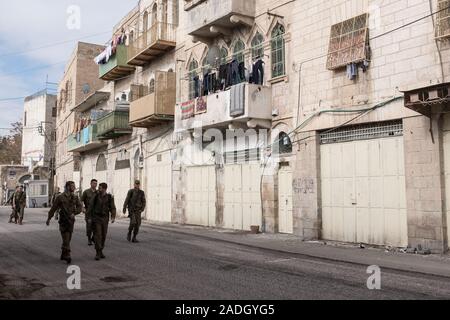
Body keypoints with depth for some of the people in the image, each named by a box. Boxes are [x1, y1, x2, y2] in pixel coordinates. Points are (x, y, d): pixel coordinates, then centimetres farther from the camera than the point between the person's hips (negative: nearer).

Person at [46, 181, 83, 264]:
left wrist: (74, 213, -19)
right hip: (63, 220, -5)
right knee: (66, 239, -10)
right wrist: (49, 218, 6)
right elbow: (53, 208, 1)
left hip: (71, 220, 5)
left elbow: (80, 207, -2)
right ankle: (67, 257, -10)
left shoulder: (75, 197, 6)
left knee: (68, 239, 12)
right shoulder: (60, 197, -6)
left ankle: (63, 255, 26)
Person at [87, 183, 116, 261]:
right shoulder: (95, 196, -2)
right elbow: (90, 207, 5)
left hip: (105, 219, 2)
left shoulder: (110, 197, -1)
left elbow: (112, 208, -4)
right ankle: (98, 253, -6)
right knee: (98, 235, -8)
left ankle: (101, 251, 22)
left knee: (103, 236, 7)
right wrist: (89, 217, 4)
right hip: (96, 218, -1)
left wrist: (113, 217, -17)